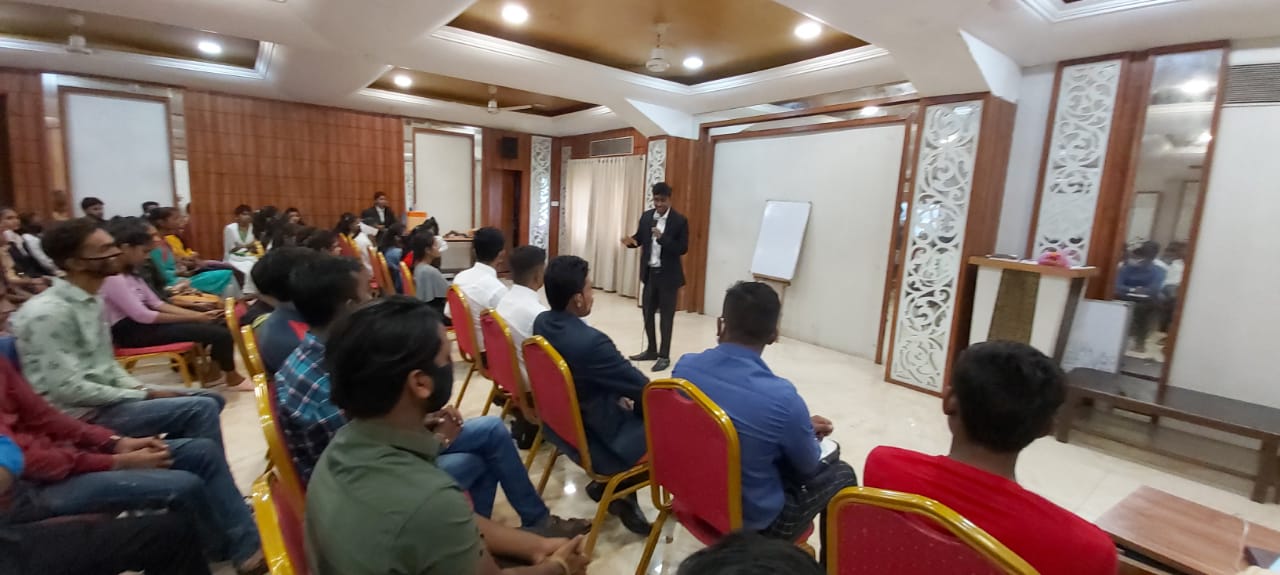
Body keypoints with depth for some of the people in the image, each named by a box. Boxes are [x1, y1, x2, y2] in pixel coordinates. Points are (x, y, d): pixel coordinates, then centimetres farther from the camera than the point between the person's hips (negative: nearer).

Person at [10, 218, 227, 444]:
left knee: (210, 400, 8)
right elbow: (69, 390, -22)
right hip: (82, 414, -9)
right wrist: (145, 396, -15)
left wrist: (141, 389, 0)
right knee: (201, 409, -21)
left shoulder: (91, 302, 9)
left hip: (103, 398, 9)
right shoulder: (48, 312, -19)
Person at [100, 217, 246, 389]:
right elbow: (142, 316, -22)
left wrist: (199, 315, -3)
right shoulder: (111, 277, -19)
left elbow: (156, 304, 9)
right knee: (220, 334, -17)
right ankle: (231, 377, 4)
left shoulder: (129, 273, 11)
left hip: (140, 323, 10)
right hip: (131, 332, -10)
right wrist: (194, 318, -18)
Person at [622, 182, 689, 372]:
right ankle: (651, 350, 30)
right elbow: (640, 238, 8)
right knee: (647, 312, 14)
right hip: (649, 272, 6)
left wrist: (662, 238, -27)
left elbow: (683, 249, -14)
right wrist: (630, 240, -15)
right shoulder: (646, 216, 5)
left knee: (666, 316, 4)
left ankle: (664, 356, 14)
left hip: (668, 275, -5)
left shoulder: (680, 220, -11)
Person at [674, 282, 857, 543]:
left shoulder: (684, 367, -16)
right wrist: (806, 430, 11)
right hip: (755, 519, -5)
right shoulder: (781, 397, -32)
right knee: (841, 473, 20)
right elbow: (808, 466, -10)